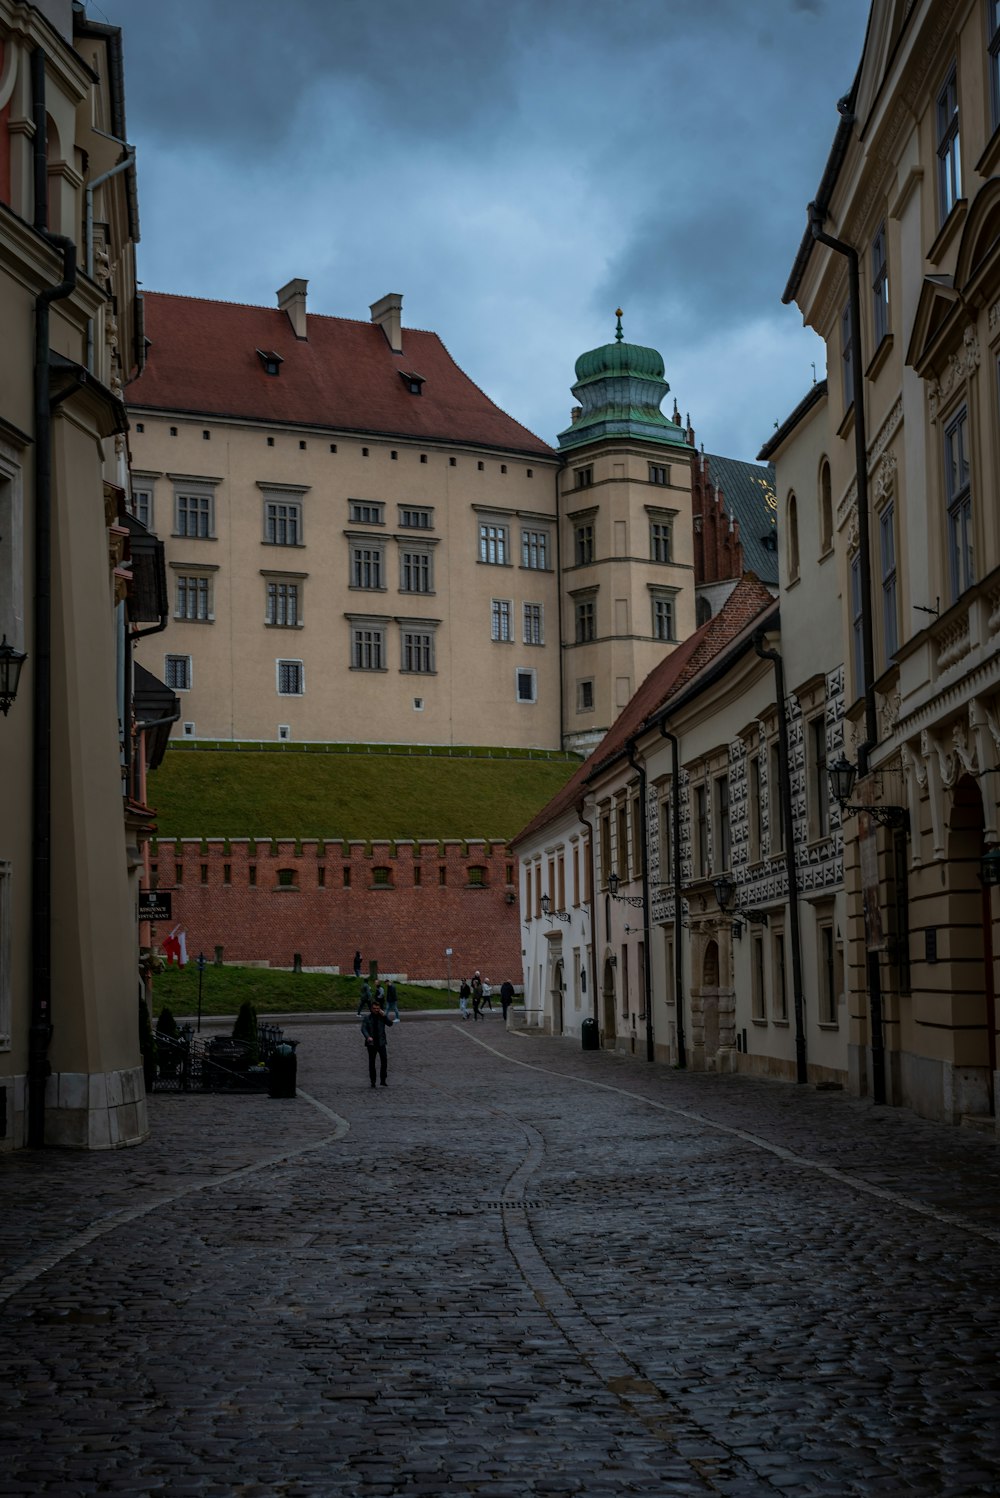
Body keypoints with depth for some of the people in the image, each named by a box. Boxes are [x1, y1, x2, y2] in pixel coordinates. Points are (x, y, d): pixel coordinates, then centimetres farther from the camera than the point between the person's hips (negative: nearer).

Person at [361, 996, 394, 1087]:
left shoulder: (382, 1016, 5)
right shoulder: (367, 1017, 0)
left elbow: (390, 1023, -6)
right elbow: (363, 1028, -8)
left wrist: (384, 1015, -16)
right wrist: (368, 1037, -25)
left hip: (381, 1042, 0)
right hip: (371, 1043, 0)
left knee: (384, 1060, -11)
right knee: (371, 1062, 6)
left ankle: (383, 1080, -5)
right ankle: (373, 1081, 13)